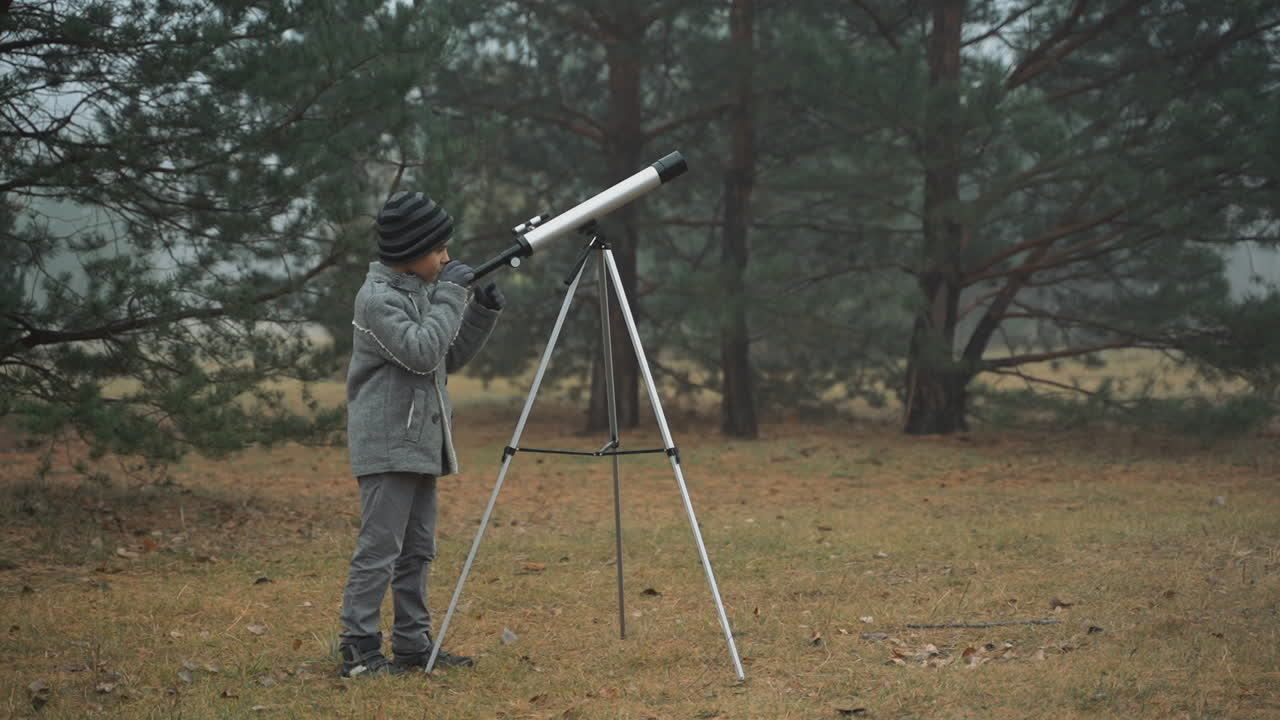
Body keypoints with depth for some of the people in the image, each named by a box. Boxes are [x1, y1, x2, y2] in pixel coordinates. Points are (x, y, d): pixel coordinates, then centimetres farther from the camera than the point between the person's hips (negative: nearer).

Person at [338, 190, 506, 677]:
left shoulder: (420, 292, 15)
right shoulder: (378, 297, -13)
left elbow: (450, 357, 19)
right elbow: (422, 351, -24)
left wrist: (482, 312, 6)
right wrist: (450, 295, -18)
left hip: (420, 443, 9)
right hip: (388, 445, -9)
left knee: (417, 549, 10)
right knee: (379, 547, -9)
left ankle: (413, 644, 15)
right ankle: (359, 650, -7)